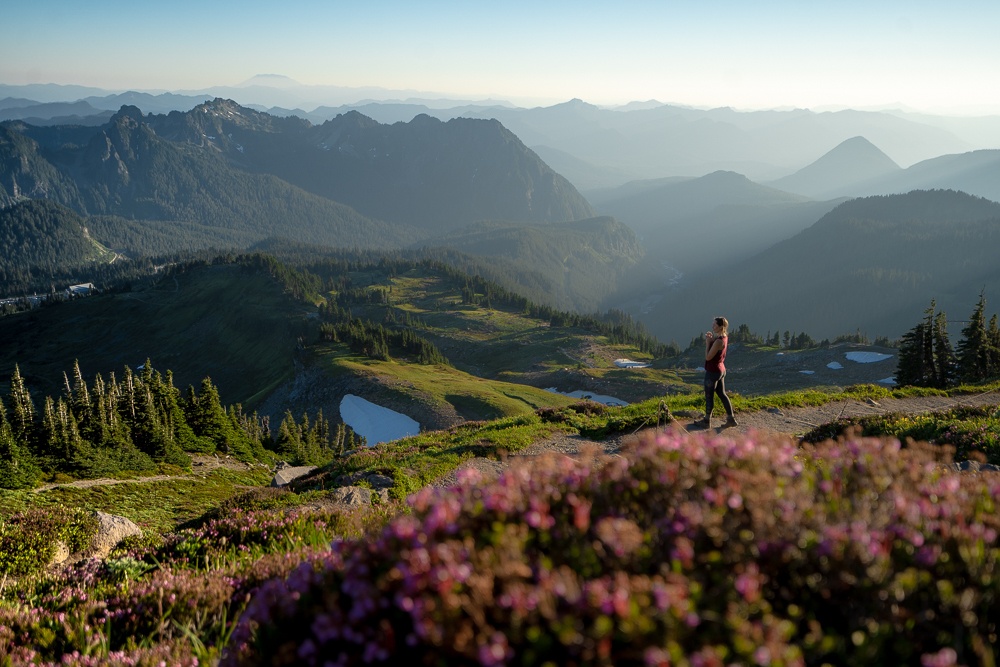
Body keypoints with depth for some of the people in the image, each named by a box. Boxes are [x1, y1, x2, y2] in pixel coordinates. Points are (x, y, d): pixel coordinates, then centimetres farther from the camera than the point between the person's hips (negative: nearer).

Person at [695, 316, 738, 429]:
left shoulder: (718, 341, -25)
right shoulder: (724, 337, 3)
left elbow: (708, 357, -22)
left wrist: (707, 342, -14)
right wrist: (711, 340, 2)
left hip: (713, 371, -9)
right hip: (721, 370, 9)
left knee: (709, 396, 6)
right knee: (722, 394, 17)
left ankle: (707, 421, 18)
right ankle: (731, 419, 21)